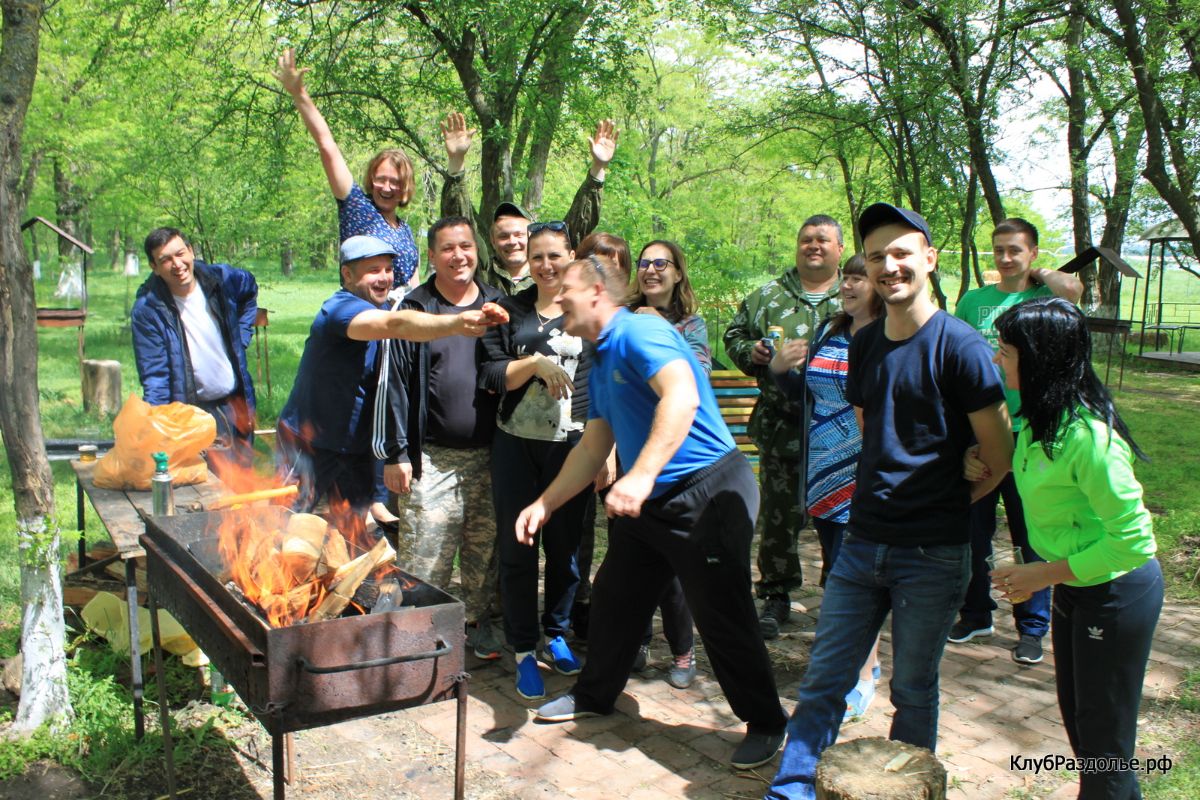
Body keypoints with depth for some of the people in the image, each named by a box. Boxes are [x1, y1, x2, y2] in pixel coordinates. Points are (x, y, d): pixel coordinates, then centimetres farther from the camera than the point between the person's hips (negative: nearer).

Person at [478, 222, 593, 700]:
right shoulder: (510, 311, 7)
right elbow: (490, 376, -1)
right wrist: (536, 362, -16)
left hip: (573, 445, 0)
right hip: (516, 445, 0)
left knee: (565, 544, 9)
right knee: (517, 548, 3)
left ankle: (557, 635, 30)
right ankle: (524, 651, 15)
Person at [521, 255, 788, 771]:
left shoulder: (639, 332, -16)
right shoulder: (600, 366, 14)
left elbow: (682, 396, -33)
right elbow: (593, 449, 18)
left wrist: (641, 476, -40)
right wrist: (544, 505, 14)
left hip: (708, 492, -10)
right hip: (649, 502, 10)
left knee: (721, 617, -2)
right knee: (613, 596, 18)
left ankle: (765, 724, 18)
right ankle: (594, 695, 39)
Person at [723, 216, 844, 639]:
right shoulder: (768, 296, 11)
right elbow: (734, 335, 17)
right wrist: (750, 351, -4)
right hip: (782, 424, 1)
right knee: (779, 511, 5)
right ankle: (776, 596, 18)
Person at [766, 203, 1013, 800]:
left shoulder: (959, 345, -12)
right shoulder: (864, 344, 7)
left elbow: (999, 453, -7)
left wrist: (950, 500, 6)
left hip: (932, 554, -5)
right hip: (862, 543, 5)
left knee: (913, 690, 11)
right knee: (823, 680, 7)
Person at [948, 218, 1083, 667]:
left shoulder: (1044, 298, -1)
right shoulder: (973, 300, 9)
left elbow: (1073, 289, -24)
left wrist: (1036, 274, -5)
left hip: (1026, 433, -3)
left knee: (1031, 535, 5)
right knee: (974, 531, 12)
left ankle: (1032, 627, 18)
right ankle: (976, 614, 28)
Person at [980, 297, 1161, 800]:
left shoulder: (1086, 433, -29)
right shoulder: (1041, 418, -1)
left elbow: (1134, 538, -25)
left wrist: (1045, 574, -21)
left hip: (1115, 592, -9)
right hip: (1073, 586, 9)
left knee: (1103, 740, 7)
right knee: (1078, 723, 23)